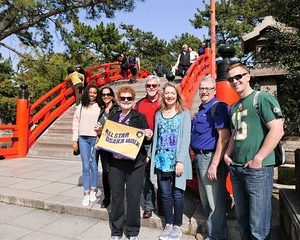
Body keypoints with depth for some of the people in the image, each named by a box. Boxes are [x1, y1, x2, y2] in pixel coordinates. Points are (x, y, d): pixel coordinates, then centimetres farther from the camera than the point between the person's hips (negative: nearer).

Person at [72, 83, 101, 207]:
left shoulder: (100, 107, 2)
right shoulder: (80, 107, 10)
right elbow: (75, 123, 10)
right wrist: (74, 140, 5)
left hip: (95, 138, -2)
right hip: (83, 138, 2)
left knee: (93, 166, 3)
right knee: (85, 167, 3)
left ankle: (93, 191, 21)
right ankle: (86, 194, 12)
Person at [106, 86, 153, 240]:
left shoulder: (140, 117, -1)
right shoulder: (112, 117, 9)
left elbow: (145, 141, 1)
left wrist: (148, 137, -21)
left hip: (135, 164, -3)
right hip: (115, 162, 3)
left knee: (133, 198, 7)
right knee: (116, 198, 13)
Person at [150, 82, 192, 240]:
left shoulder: (184, 114, -1)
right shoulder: (158, 114, 10)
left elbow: (186, 138, -8)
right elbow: (156, 138, 12)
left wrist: (180, 161, -15)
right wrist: (152, 157, 6)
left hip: (177, 161, -3)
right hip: (161, 161, 3)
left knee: (177, 194, 6)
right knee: (165, 194, 11)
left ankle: (177, 226, 24)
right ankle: (168, 224, 28)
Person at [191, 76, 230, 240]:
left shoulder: (218, 107, -13)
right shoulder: (202, 109, 15)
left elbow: (224, 137, -21)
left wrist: (214, 165, -23)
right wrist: (196, 157, 17)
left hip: (211, 158, -9)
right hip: (200, 157, 10)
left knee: (215, 201, 3)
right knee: (205, 200, 21)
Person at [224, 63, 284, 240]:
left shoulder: (263, 98, -6)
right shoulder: (234, 107, 15)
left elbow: (277, 130, -15)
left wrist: (258, 159, -17)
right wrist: (227, 154, 8)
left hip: (258, 169, -7)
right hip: (236, 169, 7)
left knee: (258, 226, 1)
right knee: (242, 220, 19)